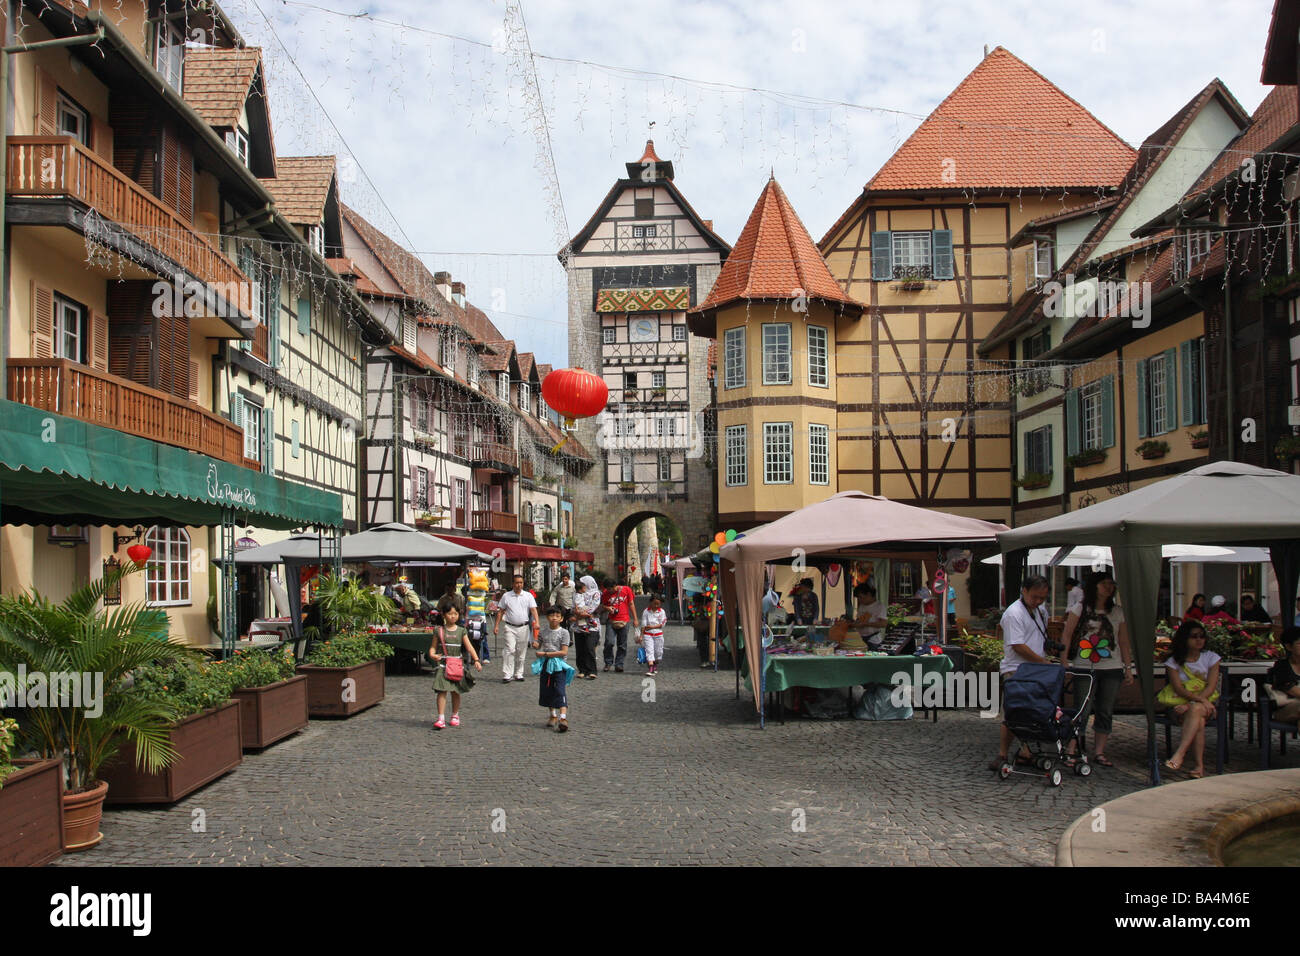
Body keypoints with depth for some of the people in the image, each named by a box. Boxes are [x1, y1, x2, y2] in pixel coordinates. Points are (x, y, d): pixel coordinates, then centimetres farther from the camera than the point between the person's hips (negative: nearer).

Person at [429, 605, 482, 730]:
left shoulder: (461, 631, 5)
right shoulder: (439, 631, 1)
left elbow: (469, 647, 1)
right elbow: (433, 646, 1)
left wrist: (476, 660, -9)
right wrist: (432, 654, -21)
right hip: (442, 665, -2)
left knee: (456, 691, 10)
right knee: (442, 691, -10)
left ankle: (455, 716, 27)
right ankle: (441, 719, -11)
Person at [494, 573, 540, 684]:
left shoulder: (528, 596, 6)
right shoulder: (506, 596, 5)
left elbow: (533, 609, -4)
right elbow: (500, 612, 9)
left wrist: (536, 622, -20)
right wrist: (496, 625, 3)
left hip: (524, 627, 2)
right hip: (510, 627, -2)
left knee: (521, 652, 7)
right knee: (510, 650, -12)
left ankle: (518, 674, 18)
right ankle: (507, 675, -13)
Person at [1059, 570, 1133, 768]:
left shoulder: (1118, 612, 12)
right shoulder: (1079, 609, 1)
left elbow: (1124, 642, 14)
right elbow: (1067, 636, -2)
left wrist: (1128, 668, 10)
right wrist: (1063, 663, -9)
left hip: (1112, 669, 4)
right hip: (1085, 668, -4)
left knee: (1105, 712, 5)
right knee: (1082, 711, -7)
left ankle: (1099, 752, 13)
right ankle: (1070, 751, -1)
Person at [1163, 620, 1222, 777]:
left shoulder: (1211, 658, 6)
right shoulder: (1174, 661, 5)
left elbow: (1211, 687, -5)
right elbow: (1178, 688, -9)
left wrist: (1190, 704, -19)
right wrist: (1200, 699, -27)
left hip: (1206, 703, -1)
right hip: (1182, 702, 1)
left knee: (1196, 710, -36)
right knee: (1198, 721, -33)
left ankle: (1179, 754, -45)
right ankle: (1199, 765, -31)